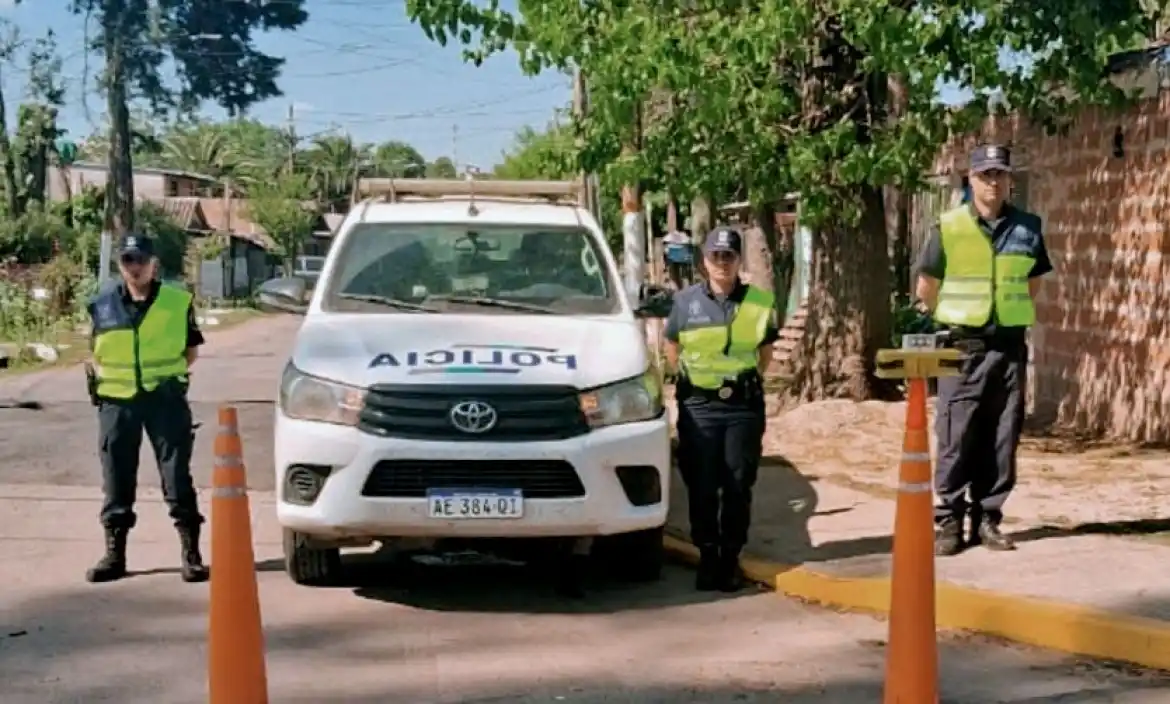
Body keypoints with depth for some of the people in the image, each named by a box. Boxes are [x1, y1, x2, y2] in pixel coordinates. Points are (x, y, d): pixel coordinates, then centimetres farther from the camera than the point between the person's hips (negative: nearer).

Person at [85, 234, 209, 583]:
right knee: (116, 479, 7)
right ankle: (114, 553, 18)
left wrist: (170, 373, -1)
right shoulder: (103, 302, 4)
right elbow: (97, 353, 15)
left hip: (165, 397, -2)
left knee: (177, 474, -1)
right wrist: (103, 378, 2)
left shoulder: (178, 301, -1)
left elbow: (191, 350, 9)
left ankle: (191, 553, 5)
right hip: (117, 400, 2)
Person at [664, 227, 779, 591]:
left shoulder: (760, 302, 1)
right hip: (698, 406, 0)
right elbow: (672, 349, 12)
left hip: (744, 405, 0)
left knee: (738, 486, 4)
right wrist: (693, 378, 8)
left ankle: (731, 558, 15)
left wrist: (745, 379, 7)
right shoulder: (686, 300, 1)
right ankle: (707, 557, 14)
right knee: (701, 487, 2)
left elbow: (765, 353, 13)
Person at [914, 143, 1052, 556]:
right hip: (963, 345, -3)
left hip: (1010, 345, 3)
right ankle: (949, 520, 5)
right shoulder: (949, 227, -4)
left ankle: (987, 518, 15)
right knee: (956, 437, -2)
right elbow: (926, 289, 5)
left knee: (1001, 439, 6)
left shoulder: (1028, 228, 4)